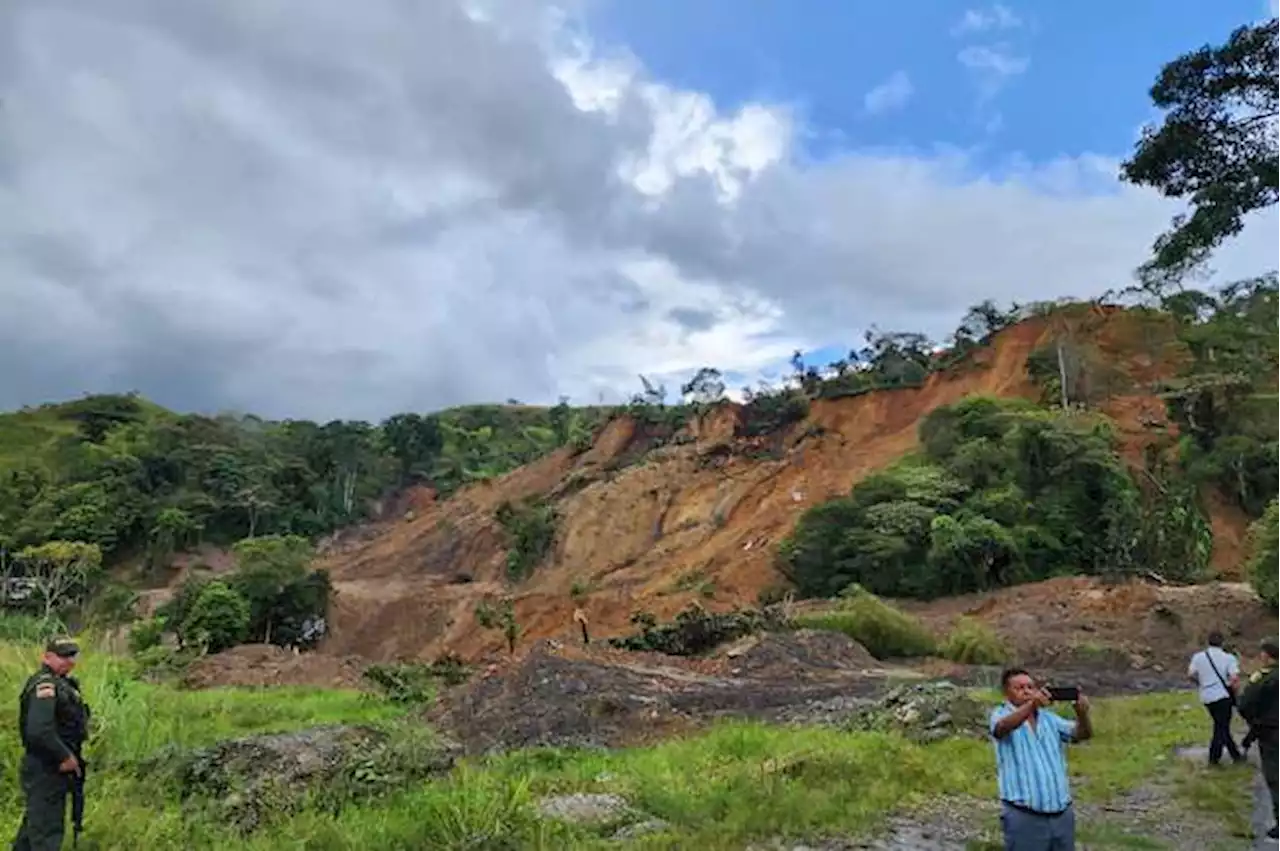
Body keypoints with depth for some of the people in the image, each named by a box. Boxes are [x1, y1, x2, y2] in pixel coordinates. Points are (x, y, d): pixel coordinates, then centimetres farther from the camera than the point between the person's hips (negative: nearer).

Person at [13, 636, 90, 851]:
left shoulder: (61, 683, 11)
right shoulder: (44, 685, -20)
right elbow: (38, 731, -30)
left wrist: (70, 755, 10)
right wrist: (65, 756, -20)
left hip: (53, 768, 10)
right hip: (45, 771, -10)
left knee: (34, 822, 24)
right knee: (47, 829, -6)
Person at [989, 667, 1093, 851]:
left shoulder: (1049, 718, 13)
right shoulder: (1000, 714, -2)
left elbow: (1083, 734, 1)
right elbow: (1003, 727, -26)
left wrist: (1082, 713, -22)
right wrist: (1032, 704, -42)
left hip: (1062, 814, 5)